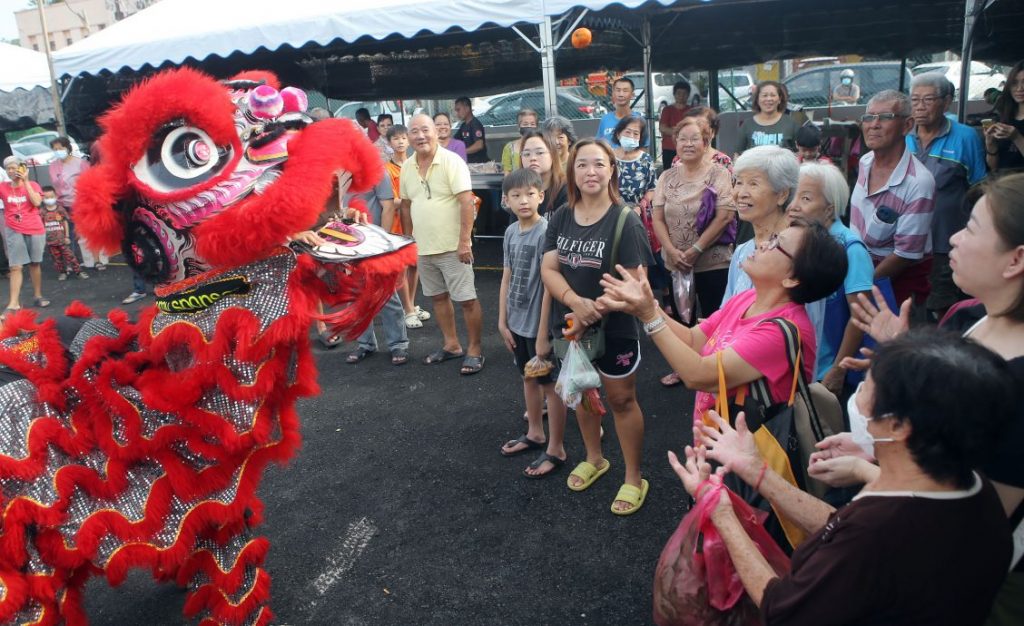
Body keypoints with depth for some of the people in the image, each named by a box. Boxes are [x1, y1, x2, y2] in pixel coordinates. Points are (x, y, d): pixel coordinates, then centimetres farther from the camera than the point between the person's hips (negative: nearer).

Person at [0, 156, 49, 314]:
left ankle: (37, 296, 24)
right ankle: (14, 303, -7)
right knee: (15, 266, -6)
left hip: (35, 230, 0)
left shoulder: (33, 184, 2)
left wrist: (25, 181, -13)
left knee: (34, 264, 11)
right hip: (14, 231, 0)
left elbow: (36, 202, -15)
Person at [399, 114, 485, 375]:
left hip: (452, 246, -6)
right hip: (423, 247, 7)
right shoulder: (407, 167, 5)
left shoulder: (451, 161, -13)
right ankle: (451, 344, 31)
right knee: (438, 296, 16)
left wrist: (464, 241, -21)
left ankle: (475, 349, 13)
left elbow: (467, 202, -18)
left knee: (467, 300, 0)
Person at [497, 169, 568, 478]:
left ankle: (556, 450, 19)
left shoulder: (546, 231, -18)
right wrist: (502, 322, 7)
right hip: (517, 322, 7)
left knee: (550, 385, 6)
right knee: (528, 378, 22)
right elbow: (507, 279, 8)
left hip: (539, 324, -7)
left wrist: (543, 333, -19)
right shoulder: (510, 232, 3)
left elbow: (549, 285, -19)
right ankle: (535, 433, 41)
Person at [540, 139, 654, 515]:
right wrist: (576, 302, -25)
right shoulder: (561, 217, -1)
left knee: (621, 400, 9)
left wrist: (593, 313, -22)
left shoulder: (625, 221, -15)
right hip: (569, 325, 5)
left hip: (613, 327, -5)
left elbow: (633, 282, -18)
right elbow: (548, 268, -7)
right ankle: (594, 459, 45)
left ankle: (634, 479, 26)